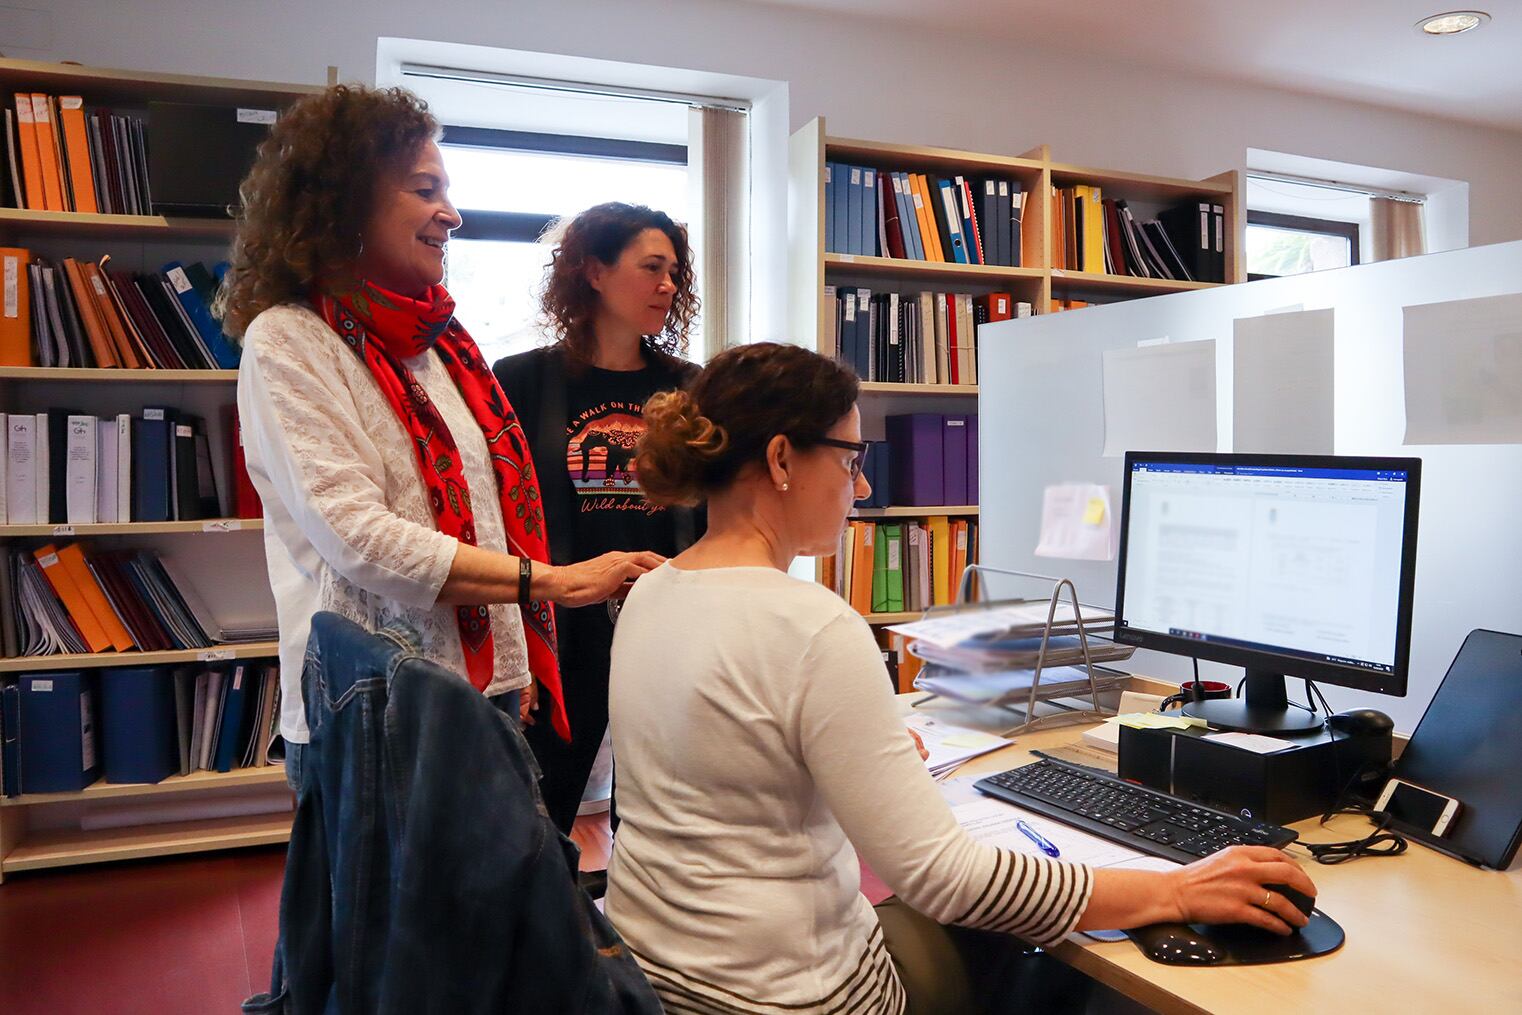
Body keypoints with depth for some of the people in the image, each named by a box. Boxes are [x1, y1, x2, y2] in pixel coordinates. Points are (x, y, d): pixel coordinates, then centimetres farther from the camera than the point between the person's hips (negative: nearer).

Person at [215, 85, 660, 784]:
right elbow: (361, 539, -19)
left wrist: (518, 671, 12)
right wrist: (552, 581, -19)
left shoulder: (441, 340, 12)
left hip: (487, 687, 6)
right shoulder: (285, 343, -9)